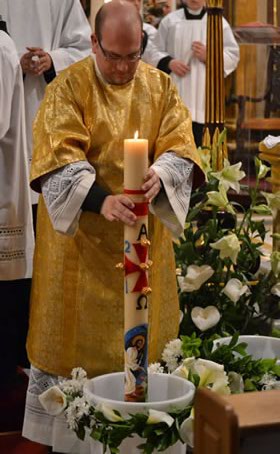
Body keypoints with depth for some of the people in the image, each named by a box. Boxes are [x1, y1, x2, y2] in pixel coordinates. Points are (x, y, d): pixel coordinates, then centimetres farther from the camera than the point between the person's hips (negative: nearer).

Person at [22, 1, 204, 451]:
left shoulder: (161, 86, 4)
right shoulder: (68, 88, -8)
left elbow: (180, 147, -2)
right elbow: (60, 160, -18)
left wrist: (160, 175, -25)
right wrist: (102, 201, -34)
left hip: (144, 233, 4)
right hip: (81, 233, -3)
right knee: (80, 334, 4)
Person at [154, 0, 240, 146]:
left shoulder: (218, 22, 7)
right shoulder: (169, 21, 10)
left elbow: (233, 55, 3)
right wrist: (169, 62, -9)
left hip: (204, 95, -1)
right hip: (175, 93, 1)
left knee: (200, 142, -4)